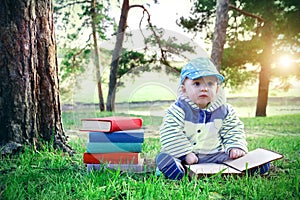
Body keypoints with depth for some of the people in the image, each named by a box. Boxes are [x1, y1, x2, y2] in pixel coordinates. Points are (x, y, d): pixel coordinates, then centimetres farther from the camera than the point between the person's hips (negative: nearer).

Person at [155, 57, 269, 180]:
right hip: (185, 156, -3)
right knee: (164, 158, -31)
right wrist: (186, 153, -22)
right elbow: (170, 134, -16)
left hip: (214, 155, 3)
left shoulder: (223, 110, 1)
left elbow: (234, 130, 10)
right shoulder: (179, 109, -10)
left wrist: (235, 147, -8)